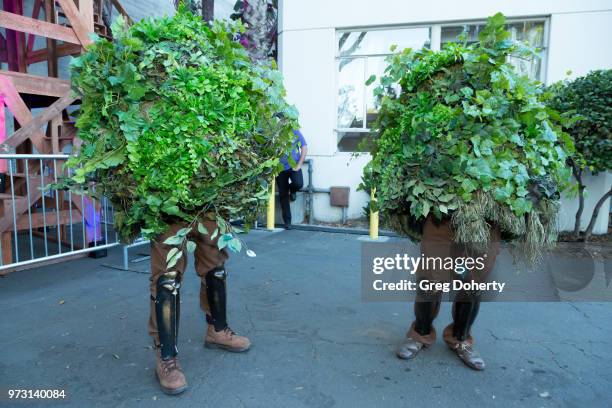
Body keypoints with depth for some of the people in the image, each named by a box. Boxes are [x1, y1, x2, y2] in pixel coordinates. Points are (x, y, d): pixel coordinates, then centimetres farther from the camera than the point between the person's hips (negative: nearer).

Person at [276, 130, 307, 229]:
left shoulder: (295, 132, 0)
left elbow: (304, 148, 1)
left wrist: (299, 165, -7)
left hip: (294, 166, -1)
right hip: (280, 168, 1)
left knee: (298, 184, -28)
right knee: (283, 195, 3)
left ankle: (292, 190, 13)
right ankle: (287, 222, 15)